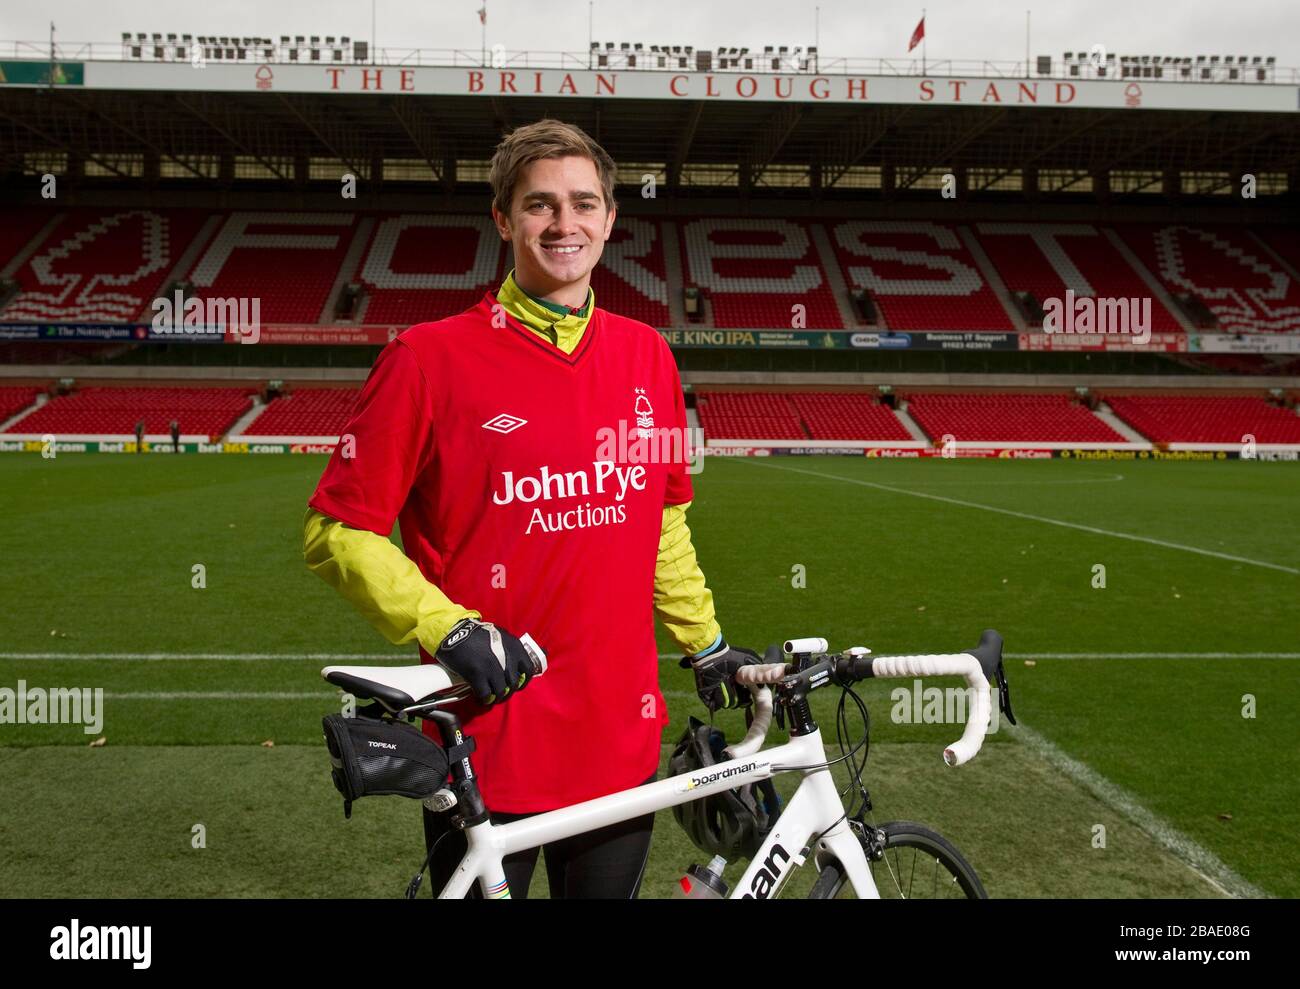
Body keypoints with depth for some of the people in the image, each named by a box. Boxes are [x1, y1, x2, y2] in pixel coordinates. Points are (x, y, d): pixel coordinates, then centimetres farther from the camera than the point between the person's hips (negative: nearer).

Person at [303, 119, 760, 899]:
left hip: (621, 739, 5)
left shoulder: (647, 357, 4)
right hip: (486, 747, -4)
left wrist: (706, 645, 16)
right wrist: (447, 628, -18)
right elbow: (337, 533, -8)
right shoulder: (432, 357, -10)